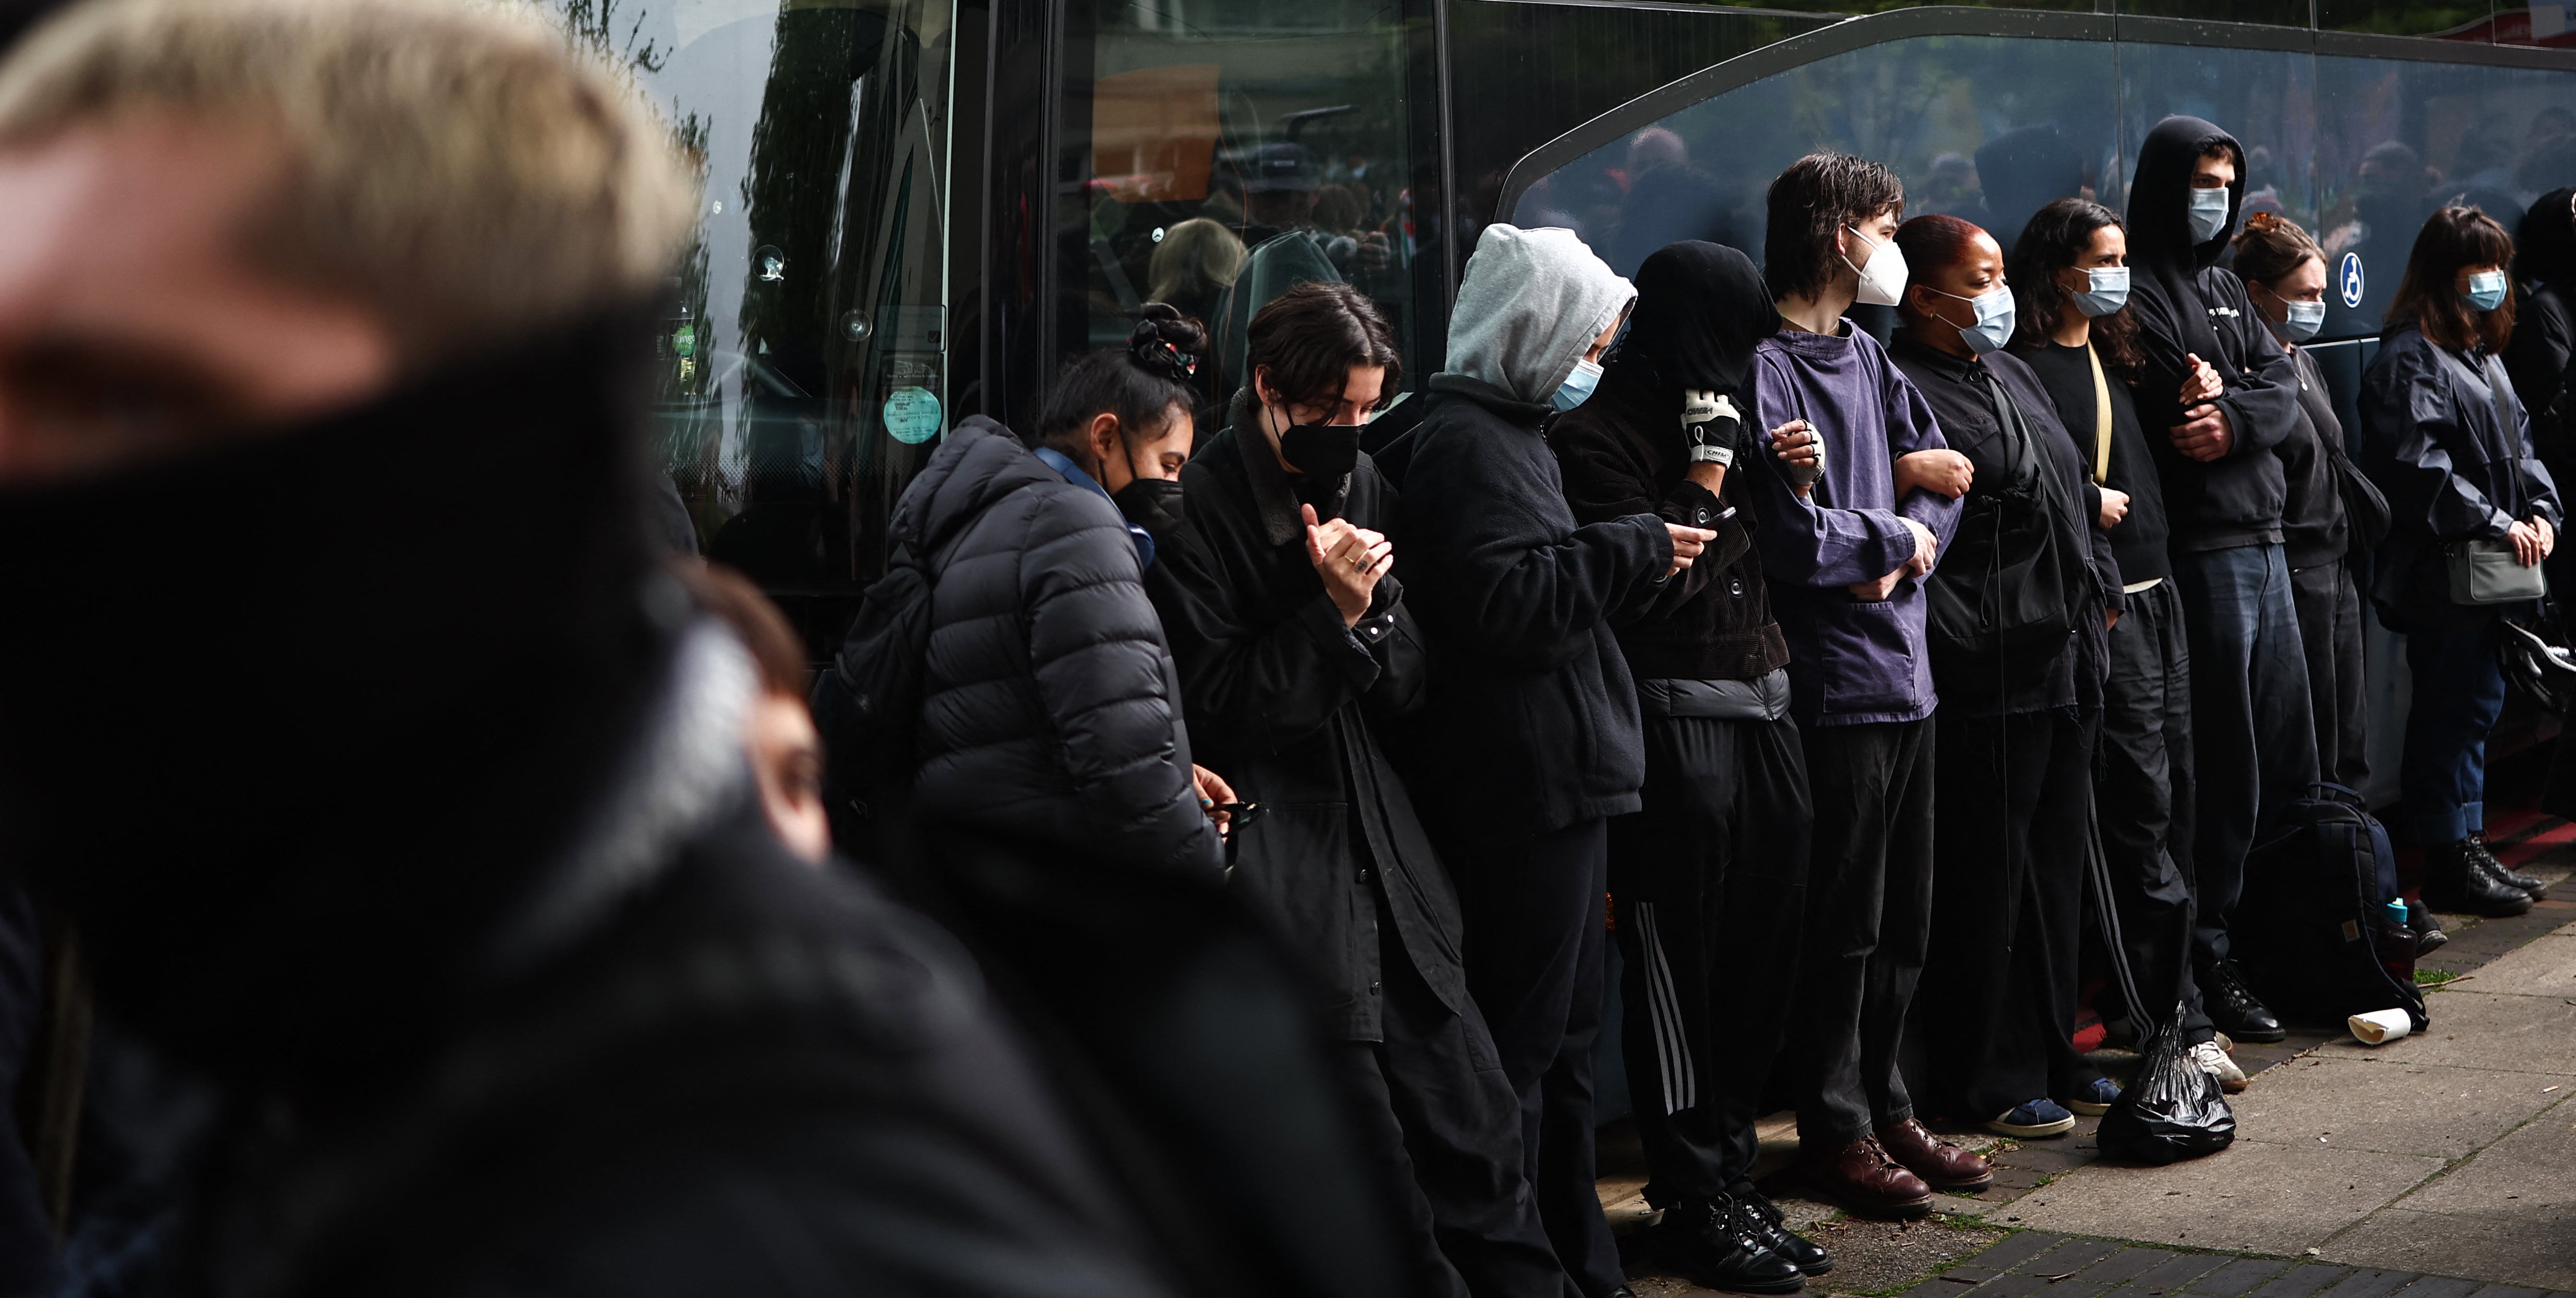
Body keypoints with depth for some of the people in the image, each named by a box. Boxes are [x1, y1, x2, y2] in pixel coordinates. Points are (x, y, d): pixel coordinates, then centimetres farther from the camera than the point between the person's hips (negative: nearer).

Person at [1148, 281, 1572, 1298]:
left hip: (1380, 853, 6)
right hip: (1279, 868, -6)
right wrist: (1332, 612, -16)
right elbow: (1215, 708, -11)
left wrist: (1373, 604, -8)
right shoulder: (1201, 502, -9)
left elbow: (1407, 690, 12)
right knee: (1367, 1149, -3)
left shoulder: (1364, 487, 11)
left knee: (1472, 1120, 8)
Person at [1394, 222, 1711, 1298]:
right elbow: (1505, 603, -22)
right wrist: (1636, 550, -14)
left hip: (1557, 782, 11)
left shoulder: (1509, 432, 20)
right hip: (1522, 786, -11)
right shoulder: (1466, 443, -14)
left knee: (1565, 1035, 17)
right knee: (1522, 1038, -6)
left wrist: (1635, 557, 13)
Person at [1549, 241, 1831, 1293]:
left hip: (1760, 714, 8)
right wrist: (1706, 473, -12)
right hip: (1675, 722, -8)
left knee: (1760, 961, 11)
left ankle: (1734, 1176, 22)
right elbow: (1653, 577, -15)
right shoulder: (1598, 438, -8)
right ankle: (1696, 1200, 9)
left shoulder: (1722, 412, 17)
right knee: (1679, 970, 0)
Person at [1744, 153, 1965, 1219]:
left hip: (1903, 672, 8)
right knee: (1843, 924, 1)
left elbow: (1939, 474, 14)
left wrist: (1900, 550, -6)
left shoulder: (1865, 357, 13)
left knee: (1904, 921, 15)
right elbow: (1792, 537, -21)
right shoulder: (1765, 368, -14)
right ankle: (1836, 1131, 12)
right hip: (1832, 682, -8)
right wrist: (1898, 540, -5)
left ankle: (1884, 1106, 27)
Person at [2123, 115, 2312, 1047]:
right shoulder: (2142, 291, -8)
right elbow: (2170, 422, -19)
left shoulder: (2223, 287, 19)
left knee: (2289, 759, 12)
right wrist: (2220, 399, -3)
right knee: (2223, 768, -5)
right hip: (2202, 544, -9)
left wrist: (2235, 417, -12)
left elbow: (2282, 387, 7)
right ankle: (2205, 961, 2)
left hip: (2263, 540, 9)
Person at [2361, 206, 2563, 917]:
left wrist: (2541, 511, 3)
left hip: (2493, 572, 10)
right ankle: (2450, 865, 2)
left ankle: (2470, 851, 23)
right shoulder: (2410, 359, -13)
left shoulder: (2482, 351, 18)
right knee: (2452, 712, -4)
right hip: (2441, 574, -10)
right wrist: (2498, 525, -19)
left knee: (2479, 704, 14)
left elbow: (2518, 442, 21)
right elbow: (2418, 468, -21)